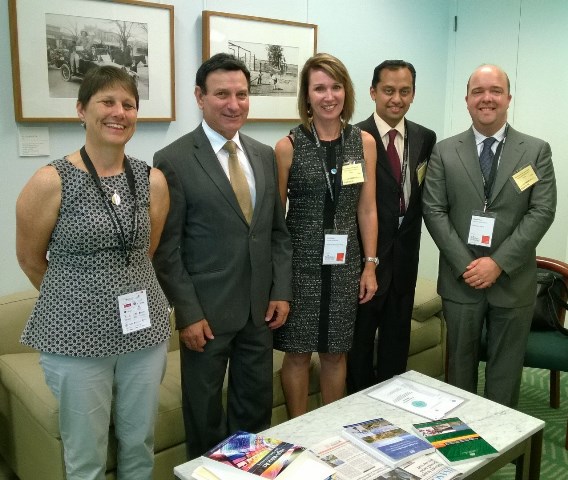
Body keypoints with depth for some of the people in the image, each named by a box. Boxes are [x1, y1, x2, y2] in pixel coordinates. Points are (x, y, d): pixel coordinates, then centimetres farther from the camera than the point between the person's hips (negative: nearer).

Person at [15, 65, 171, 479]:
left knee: (140, 446, 18)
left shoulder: (153, 180, -1)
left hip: (145, 331, 3)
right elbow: (31, 260, 2)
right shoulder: (50, 182, -11)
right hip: (77, 338, -3)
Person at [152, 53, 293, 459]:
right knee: (205, 409, 13)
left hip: (259, 308, 5)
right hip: (206, 311, -4)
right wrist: (188, 313, -12)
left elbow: (278, 229, 10)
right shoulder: (173, 160, -10)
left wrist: (282, 291, 4)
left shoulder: (265, 155, 7)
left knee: (257, 404, 17)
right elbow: (167, 247, -10)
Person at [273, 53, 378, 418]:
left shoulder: (364, 142, 4)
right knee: (297, 353, 7)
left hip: (345, 263, 3)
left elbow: (367, 209, 7)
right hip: (300, 262, -2)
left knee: (336, 352, 13)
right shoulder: (289, 146, -5)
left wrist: (370, 265, 5)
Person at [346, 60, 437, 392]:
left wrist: (410, 234, -1)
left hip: (406, 254, 5)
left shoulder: (425, 138, 4)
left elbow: (424, 194, 11)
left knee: (397, 336, 18)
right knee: (360, 336, 11)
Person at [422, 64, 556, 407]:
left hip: (513, 281, 0)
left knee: (506, 369, 12)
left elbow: (542, 212, -6)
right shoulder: (444, 152, 2)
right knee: (461, 364, 14)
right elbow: (434, 211, -4)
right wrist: (465, 264, -13)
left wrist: (498, 263, -15)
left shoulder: (537, 151, 1)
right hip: (460, 279, 1)